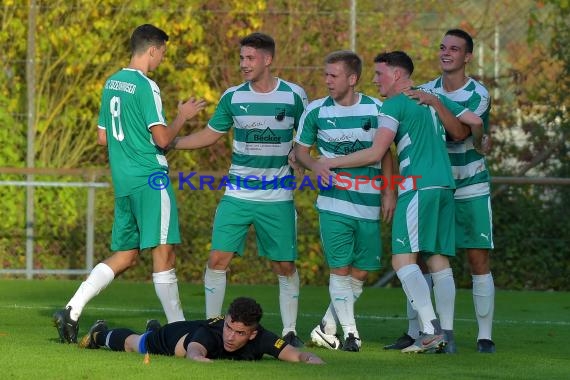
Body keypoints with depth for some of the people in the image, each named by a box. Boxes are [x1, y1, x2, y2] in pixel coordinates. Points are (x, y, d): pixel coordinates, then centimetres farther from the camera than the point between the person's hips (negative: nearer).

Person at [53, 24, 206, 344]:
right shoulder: (146, 86, -12)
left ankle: (72, 311, 2)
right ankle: (178, 328, -7)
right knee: (164, 251, -7)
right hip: (150, 178, -8)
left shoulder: (111, 83, 14)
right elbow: (162, 138, -16)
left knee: (125, 255, 12)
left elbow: (103, 137, 21)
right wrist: (183, 116, 0)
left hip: (123, 181, 8)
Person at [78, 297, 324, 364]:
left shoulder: (260, 340, -44)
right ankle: (101, 334, 63)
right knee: (133, 344, 30)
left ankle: (154, 329, 77)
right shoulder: (210, 333, -51)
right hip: (179, 336, -4)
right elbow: (194, 352, -73)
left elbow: (300, 356, -50)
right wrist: (203, 360, -94)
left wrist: (315, 362, -72)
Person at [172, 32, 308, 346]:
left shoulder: (294, 95, -3)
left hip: (277, 199, -1)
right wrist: (168, 143, 4)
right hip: (237, 195, 1)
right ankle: (211, 324, 6)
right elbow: (209, 135, 12)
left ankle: (289, 330, 15)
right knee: (218, 259, -6)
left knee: (285, 266, 2)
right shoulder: (232, 97, 2)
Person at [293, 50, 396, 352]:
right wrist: (317, 166, -11)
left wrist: (389, 193, 5)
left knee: (360, 273, 4)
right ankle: (350, 333, 0)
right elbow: (300, 150, 9)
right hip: (334, 201, -2)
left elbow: (385, 154, 11)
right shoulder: (316, 111, 0)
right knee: (340, 268, -8)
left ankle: (326, 327, 18)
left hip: (368, 203, 2)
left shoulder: (376, 110, 2)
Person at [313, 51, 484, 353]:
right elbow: (474, 122, 19)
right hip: (445, 185, 8)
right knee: (439, 260, 7)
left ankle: (430, 329, -24)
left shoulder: (395, 104, -2)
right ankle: (445, 336, 2)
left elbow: (376, 153, -9)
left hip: (418, 186, -8)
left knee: (403, 259, -11)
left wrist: (330, 163, -2)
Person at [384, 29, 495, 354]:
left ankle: (485, 336, 0)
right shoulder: (426, 91, 4)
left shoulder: (478, 95, -9)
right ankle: (413, 333, 6)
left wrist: (435, 104, -30)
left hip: (471, 189, -4)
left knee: (479, 261, -4)